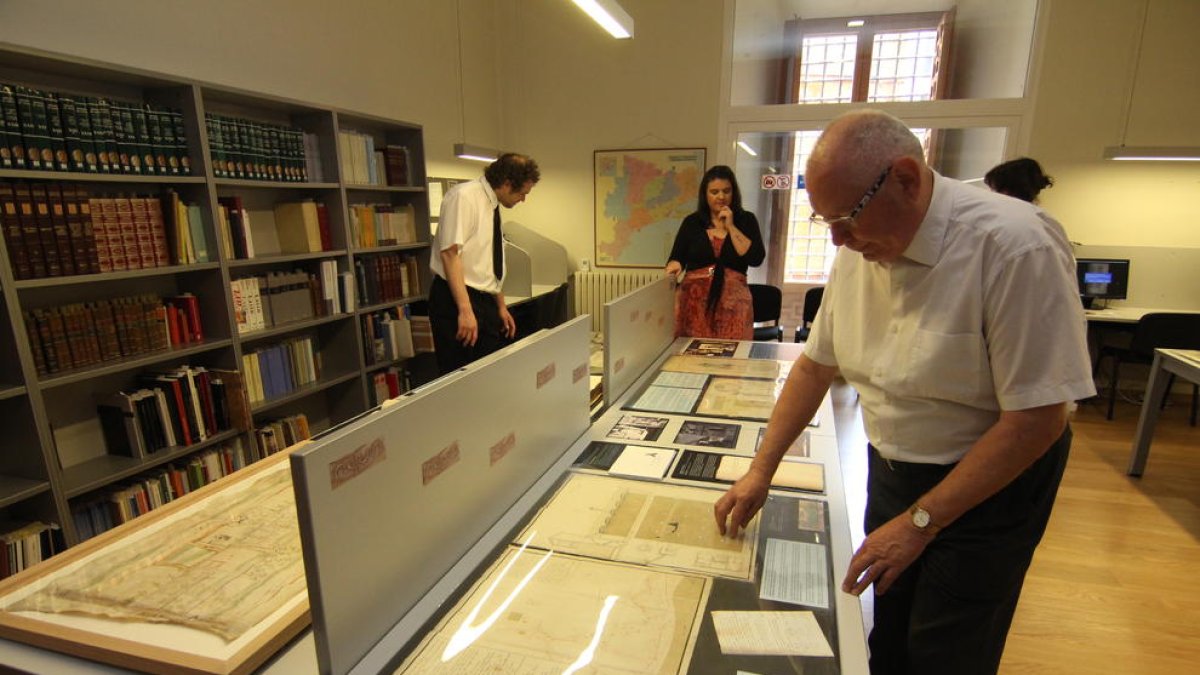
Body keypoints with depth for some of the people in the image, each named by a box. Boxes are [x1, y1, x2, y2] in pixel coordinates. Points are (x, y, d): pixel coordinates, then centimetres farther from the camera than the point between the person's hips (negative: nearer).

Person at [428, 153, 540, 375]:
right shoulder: (464, 196, -13)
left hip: (485, 301, 9)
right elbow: (450, 254, -22)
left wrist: (501, 306, 18)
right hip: (457, 301, -8)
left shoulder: (493, 205, 12)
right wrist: (465, 309, -28)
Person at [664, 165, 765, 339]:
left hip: (732, 302, 0)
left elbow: (756, 259, -5)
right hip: (693, 301, 1)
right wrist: (675, 265, -17)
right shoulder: (691, 222, 8)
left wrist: (731, 227, -7)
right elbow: (677, 257, 6)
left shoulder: (746, 220, 6)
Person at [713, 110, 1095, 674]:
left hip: (985, 484, -5)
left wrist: (921, 520, -20)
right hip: (890, 472, 5)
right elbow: (816, 365, 2)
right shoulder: (859, 251, -5)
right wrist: (760, 471, -1)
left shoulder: (1014, 246, -24)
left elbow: (1038, 417, -23)